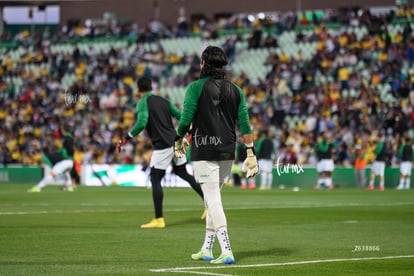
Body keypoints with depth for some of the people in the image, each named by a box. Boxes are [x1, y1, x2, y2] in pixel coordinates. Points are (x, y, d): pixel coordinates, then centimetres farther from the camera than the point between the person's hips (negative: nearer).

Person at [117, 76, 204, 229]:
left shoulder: (143, 103, -6)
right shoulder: (163, 100, 14)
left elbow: (141, 123, -21)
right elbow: (181, 116, 14)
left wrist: (126, 139, -16)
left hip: (162, 146, -7)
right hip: (175, 142, 7)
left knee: (155, 180, -3)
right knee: (182, 173, 21)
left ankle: (159, 219, -7)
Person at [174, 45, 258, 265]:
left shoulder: (196, 87, -5)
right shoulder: (235, 90, 9)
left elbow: (186, 119, -9)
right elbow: (244, 124, 4)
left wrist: (178, 140, 9)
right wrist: (250, 153, 6)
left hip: (204, 152, -5)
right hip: (227, 152, 5)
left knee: (213, 200, -8)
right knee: (213, 198, 19)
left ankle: (226, 251, -20)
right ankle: (207, 249, 24)